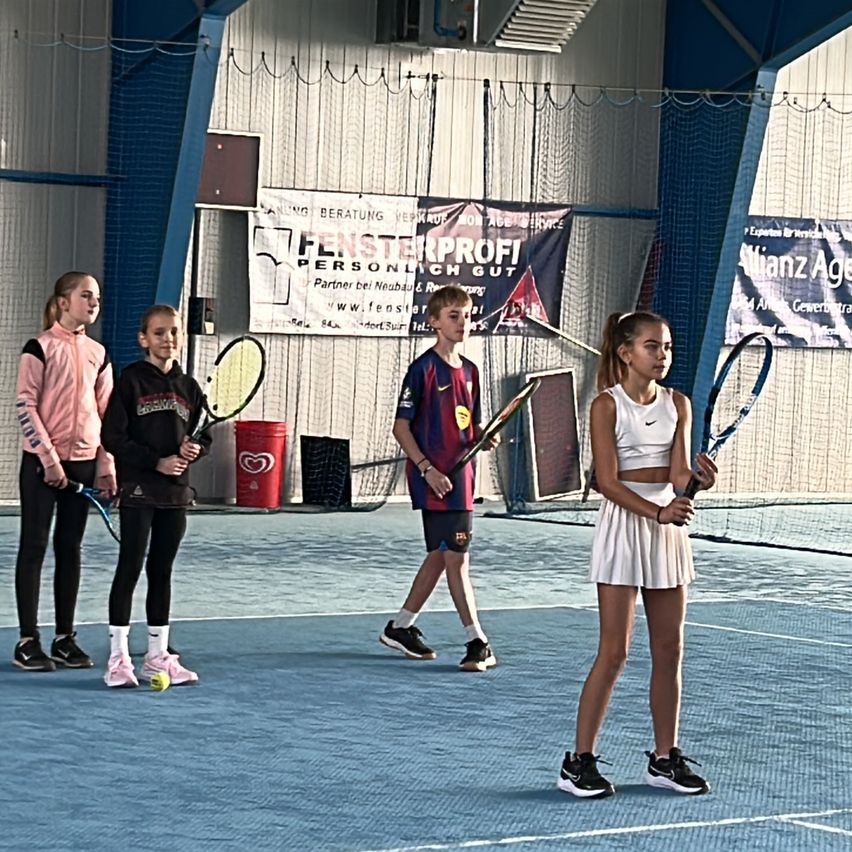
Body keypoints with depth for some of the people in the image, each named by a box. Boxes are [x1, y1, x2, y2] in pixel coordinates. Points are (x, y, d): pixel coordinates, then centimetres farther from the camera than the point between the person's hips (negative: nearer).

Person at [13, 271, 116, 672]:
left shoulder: (98, 354, 9)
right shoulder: (40, 348, -7)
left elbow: (106, 413, 12)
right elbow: (25, 406, -10)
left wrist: (106, 465, 5)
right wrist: (49, 457, -15)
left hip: (82, 462, 5)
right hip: (42, 462, -5)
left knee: (70, 548, 8)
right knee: (34, 547, -1)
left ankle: (65, 638, 13)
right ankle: (28, 641, 2)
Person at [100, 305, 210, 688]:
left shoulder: (188, 387, 9)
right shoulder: (132, 380, -6)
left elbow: (201, 435, 17)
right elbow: (113, 437, -10)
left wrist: (194, 448, -6)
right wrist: (156, 461, -16)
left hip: (175, 492, 5)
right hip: (138, 489, -5)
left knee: (162, 571, 10)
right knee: (130, 569, -3)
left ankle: (158, 655, 16)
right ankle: (118, 657, 2)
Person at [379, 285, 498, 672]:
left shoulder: (469, 370, 13)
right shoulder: (424, 369, -9)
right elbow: (401, 427, -10)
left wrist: (484, 438, -1)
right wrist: (428, 469, -18)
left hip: (461, 476, 8)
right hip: (434, 479, -8)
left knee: (440, 555, 14)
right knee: (456, 558, -8)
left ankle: (400, 627, 27)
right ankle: (477, 643, -7)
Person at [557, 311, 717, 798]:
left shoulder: (678, 404, 8)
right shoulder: (608, 405, -7)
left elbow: (678, 473, -1)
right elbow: (608, 481, -13)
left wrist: (698, 476, -24)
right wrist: (657, 512, -24)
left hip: (669, 529, 6)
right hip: (623, 526, -5)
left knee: (669, 650, 8)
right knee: (614, 652, -7)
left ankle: (666, 758, 18)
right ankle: (580, 762, 0)